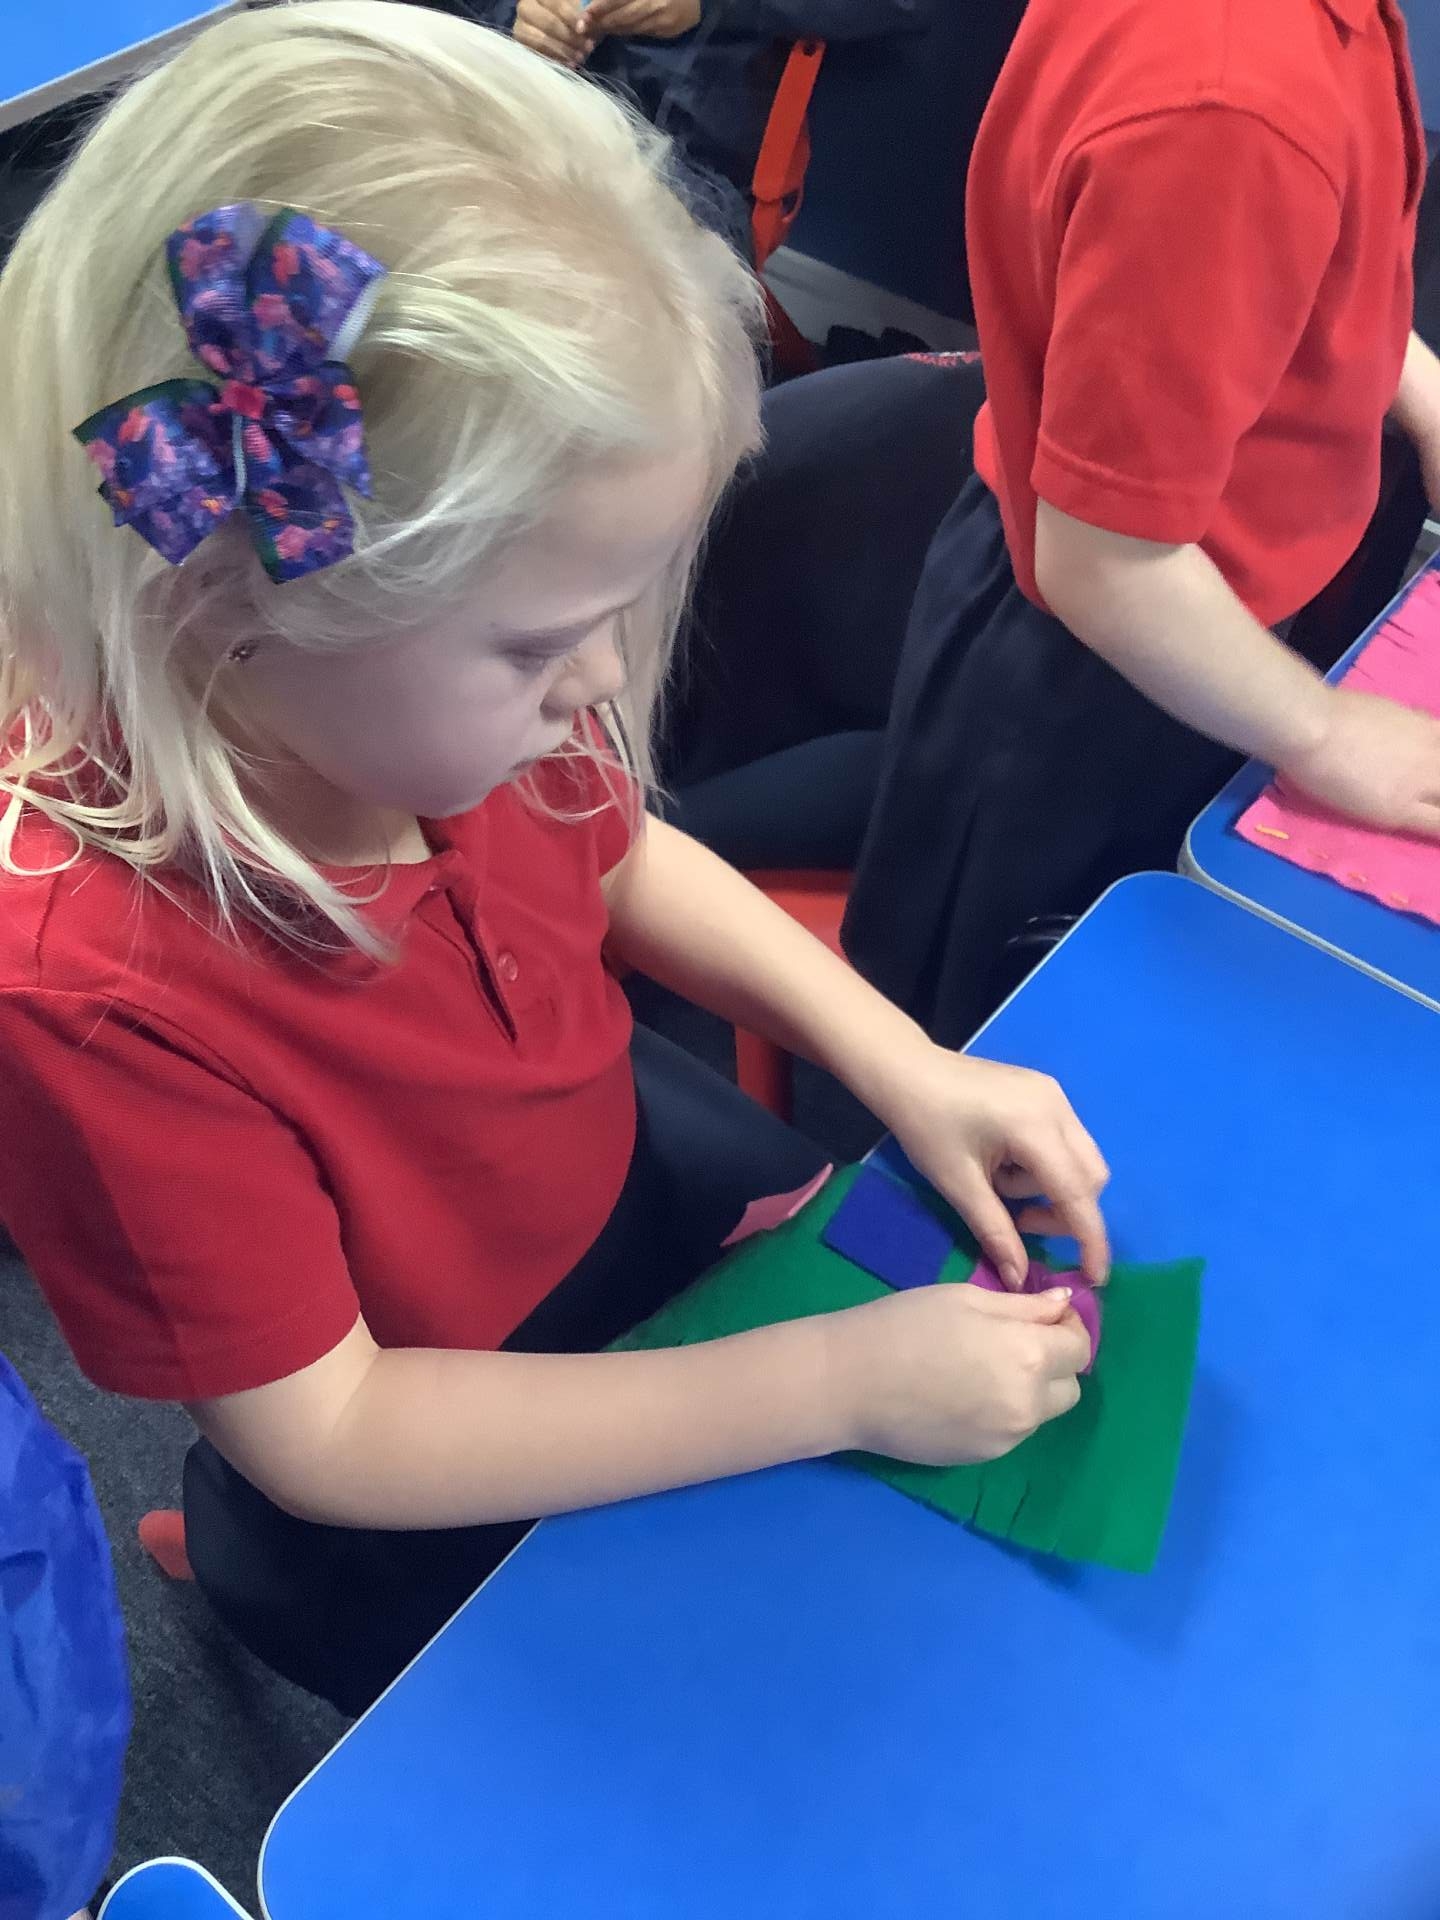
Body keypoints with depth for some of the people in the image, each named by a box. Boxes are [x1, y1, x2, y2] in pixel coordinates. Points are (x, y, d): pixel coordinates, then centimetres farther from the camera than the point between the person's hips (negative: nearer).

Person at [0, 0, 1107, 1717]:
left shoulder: (431, 701, -21)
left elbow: (618, 859, 2)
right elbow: (323, 1434, -28)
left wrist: (904, 1066, -10)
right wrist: (844, 1385, -29)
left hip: (627, 1172, 6)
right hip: (413, 1500, -5)